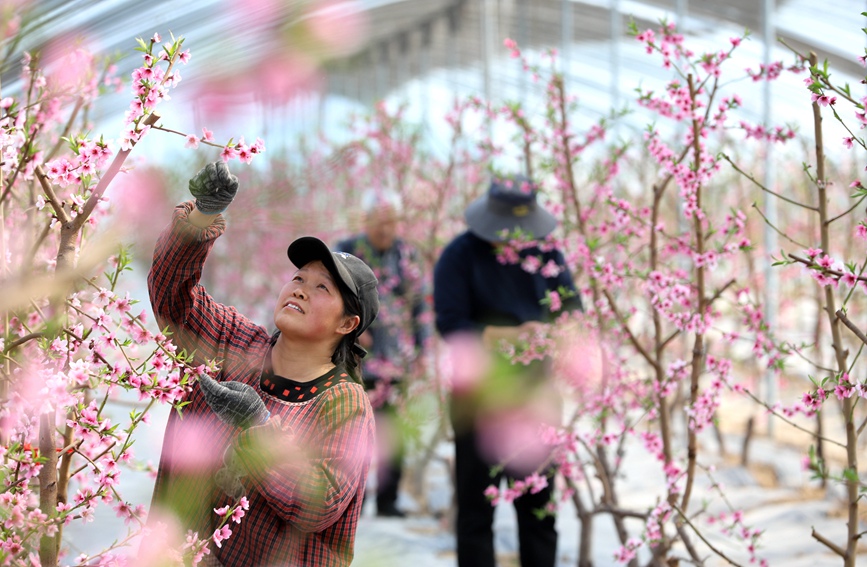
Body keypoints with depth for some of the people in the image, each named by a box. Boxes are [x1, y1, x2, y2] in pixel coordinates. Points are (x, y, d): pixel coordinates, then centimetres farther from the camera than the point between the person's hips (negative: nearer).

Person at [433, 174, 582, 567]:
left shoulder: (544, 250, 5)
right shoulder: (460, 256, -9)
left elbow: (571, 303, 6)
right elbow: (451, 326, -17)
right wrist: (511, 335, -29)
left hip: (535, 394, 4)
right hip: (481, 398, -4)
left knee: (538, 504, 11)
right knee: (477, 504, 1)